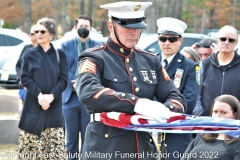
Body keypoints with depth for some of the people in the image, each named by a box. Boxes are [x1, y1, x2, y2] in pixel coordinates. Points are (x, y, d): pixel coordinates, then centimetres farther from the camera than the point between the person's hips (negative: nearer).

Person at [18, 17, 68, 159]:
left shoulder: (60, 55, 7)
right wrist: (39, 95, -17)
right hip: (33, 108, 0)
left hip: (54, 108, 0)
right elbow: (25, 78, -1)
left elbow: (63, 80, 0)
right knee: (32, 149, -3)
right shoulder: (30, 54, 7)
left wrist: (51, 96, -16)